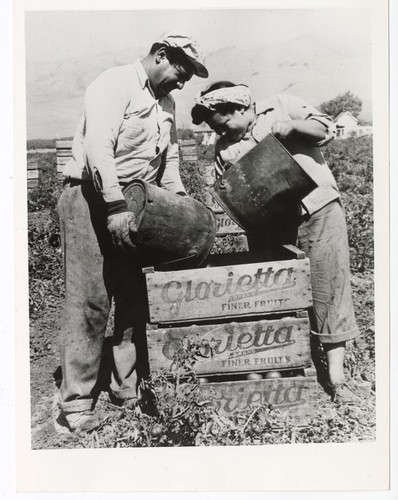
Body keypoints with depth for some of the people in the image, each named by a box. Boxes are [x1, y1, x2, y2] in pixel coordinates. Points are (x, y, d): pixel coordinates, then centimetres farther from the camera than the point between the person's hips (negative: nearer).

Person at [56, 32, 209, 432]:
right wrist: (116, 206, -28)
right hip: (92, 199, -8)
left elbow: (169, 159, 19)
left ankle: (127, 385, 18)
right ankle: (75, 402, 0)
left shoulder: (166, 104, 17)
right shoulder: (116, 83, -8)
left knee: (135, 298, 6)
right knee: (89, 301, -8)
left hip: (134, 205, 8)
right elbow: (98, 146, -21)